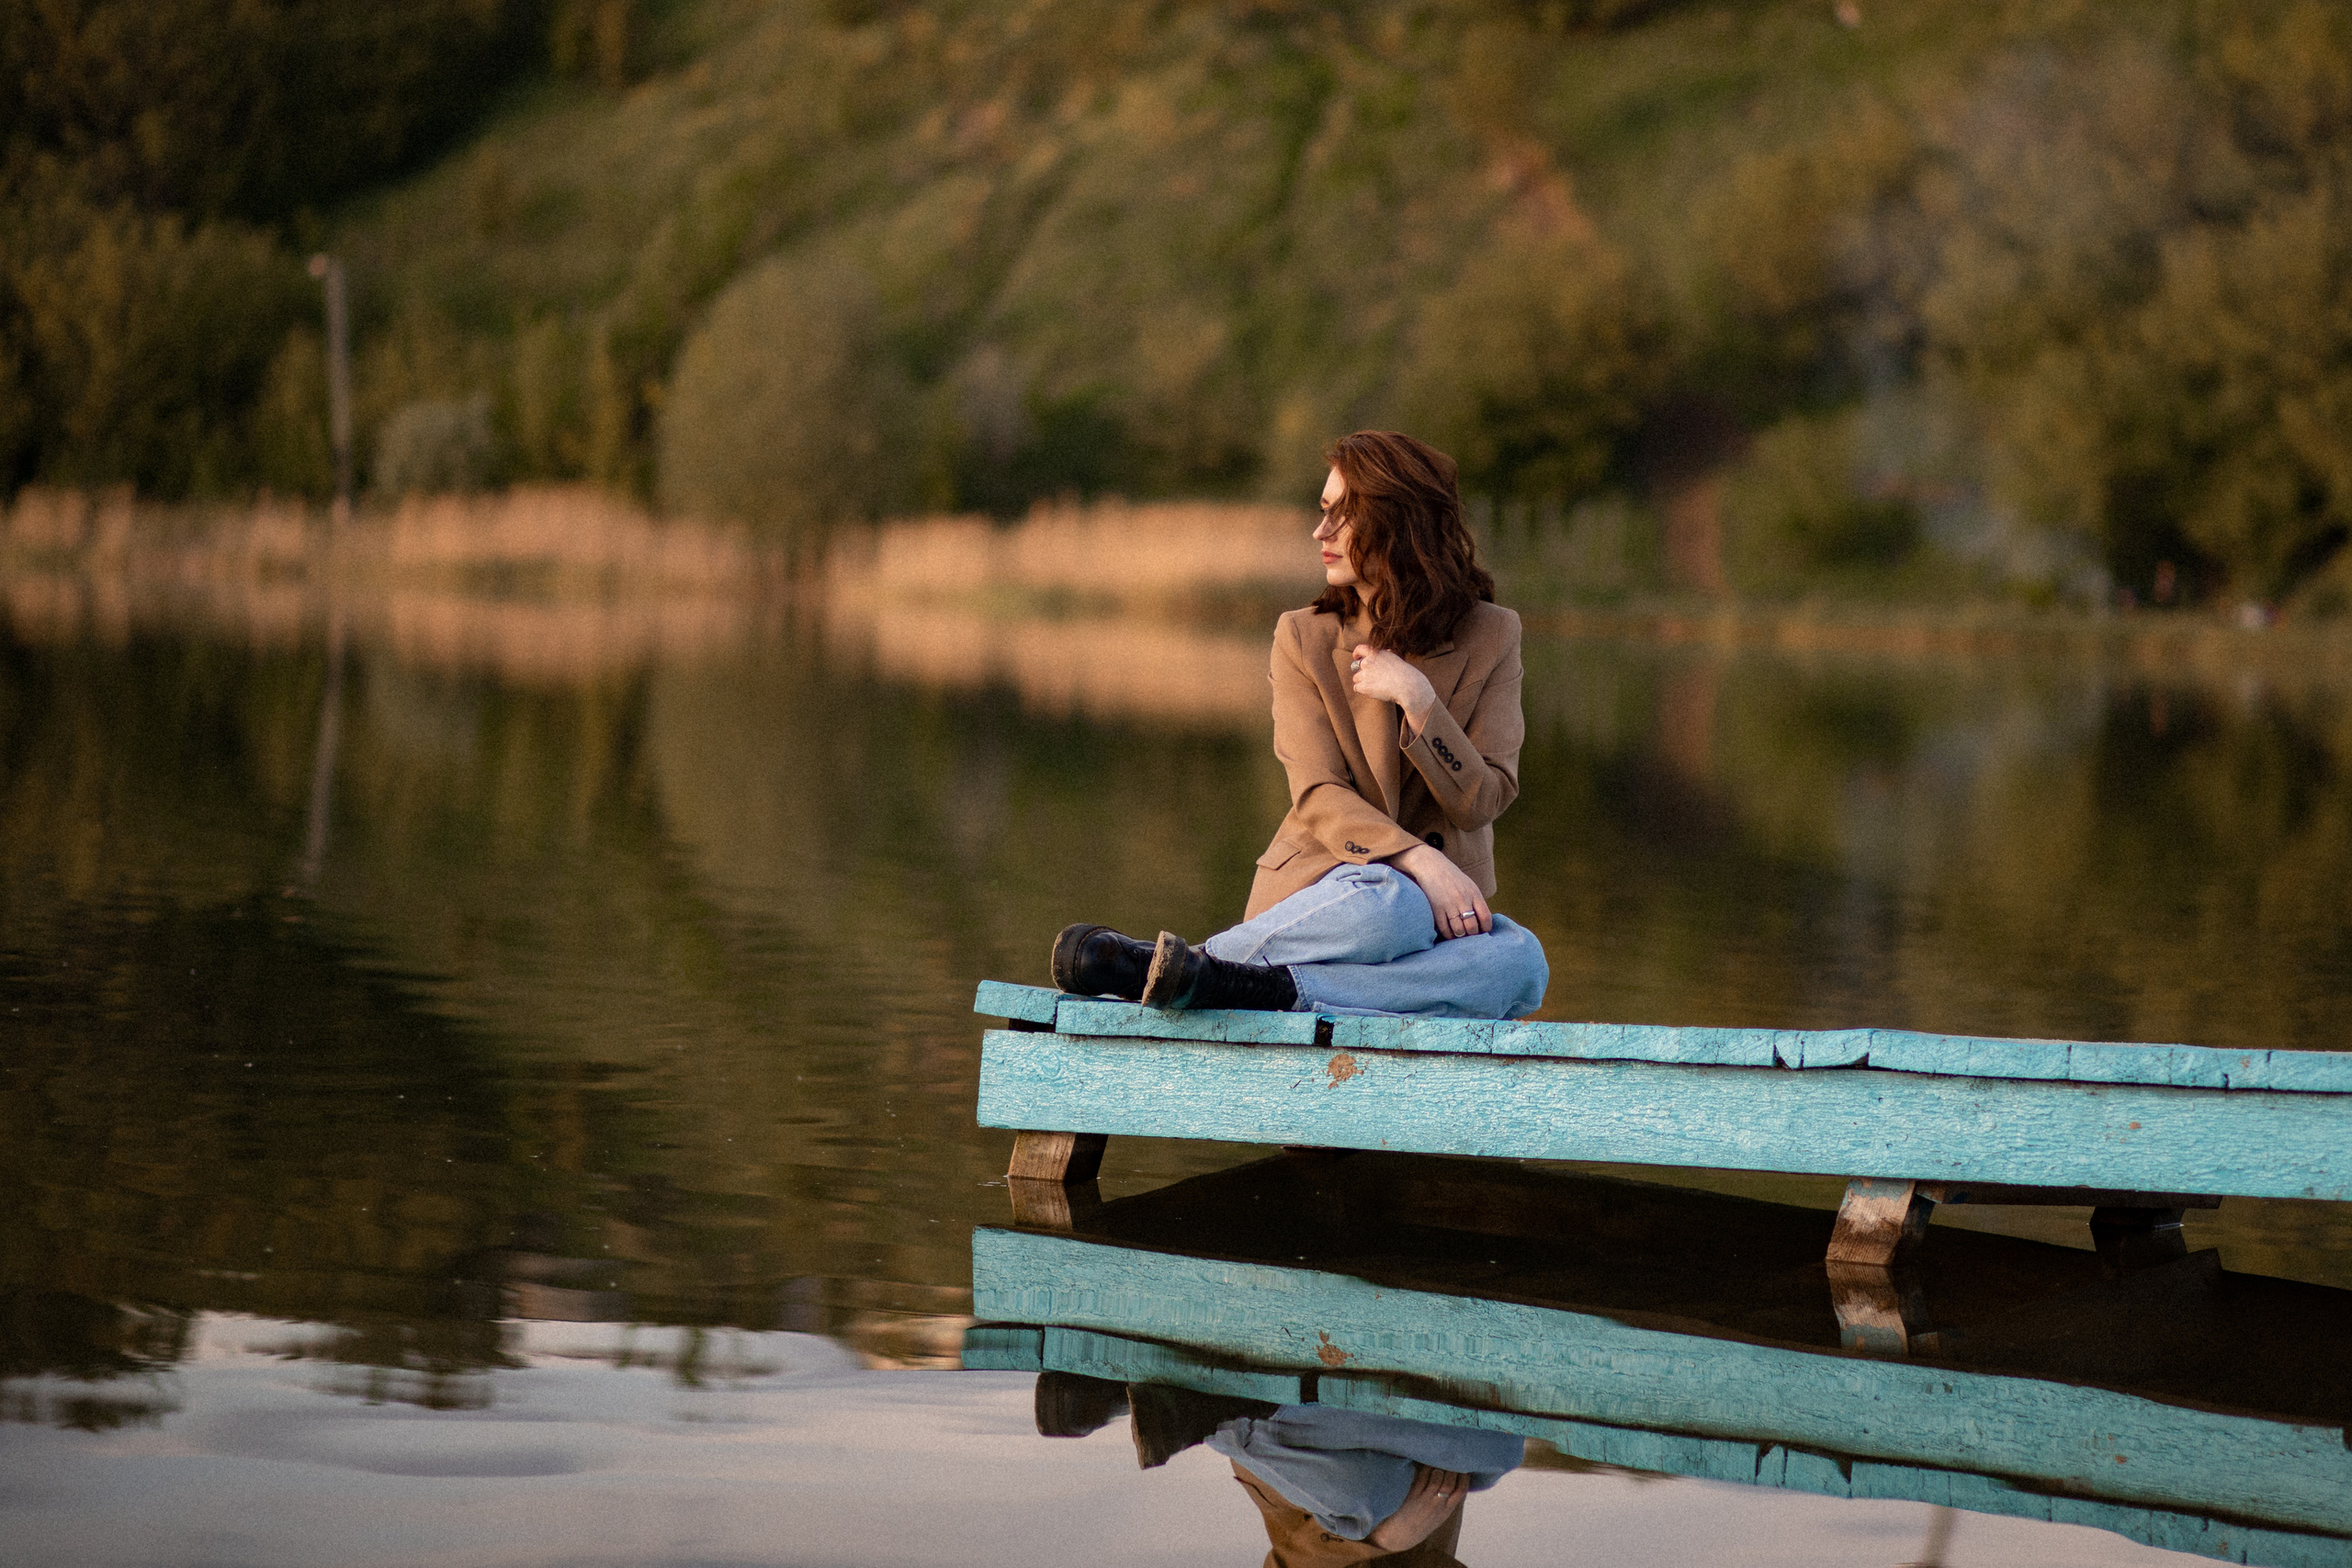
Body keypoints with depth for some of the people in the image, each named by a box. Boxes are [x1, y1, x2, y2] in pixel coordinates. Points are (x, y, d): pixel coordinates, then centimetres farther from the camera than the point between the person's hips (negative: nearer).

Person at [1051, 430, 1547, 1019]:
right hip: (1322, 880, -3)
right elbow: (1321, 798, -7)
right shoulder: (1303, 638, 3)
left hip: (1443, 906, 3)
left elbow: (1481, 802, -2)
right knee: (1390, 903, -40)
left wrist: (1415, 698, -16)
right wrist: (1421, 862, -24)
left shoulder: (1490, 637, 5)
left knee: (1523, 964, -35)